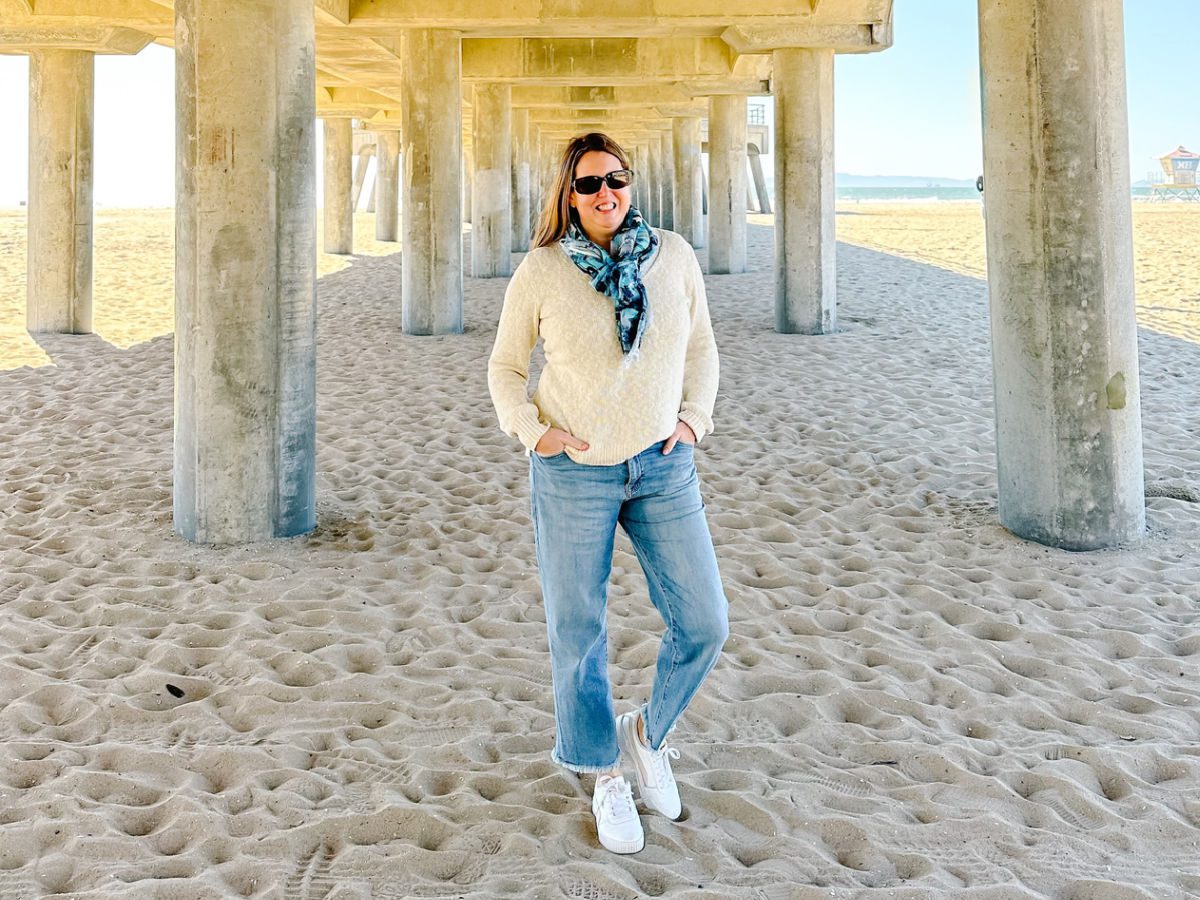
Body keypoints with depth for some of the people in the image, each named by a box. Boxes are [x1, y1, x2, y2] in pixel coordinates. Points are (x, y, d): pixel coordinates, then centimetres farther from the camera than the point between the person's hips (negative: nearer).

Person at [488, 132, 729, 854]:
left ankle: (649, 732, 29)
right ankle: (605, 775, 27)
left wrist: (694, 419, 0)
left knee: (704, 624, 1)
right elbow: (506, 368, 5)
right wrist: (532, 431, -10)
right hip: (573, 471, -2)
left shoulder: (674, 255, 0)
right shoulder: (541, 271, -5)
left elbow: (701, 348, 12)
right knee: (578, 632, 6)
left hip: (664, 468, 2)